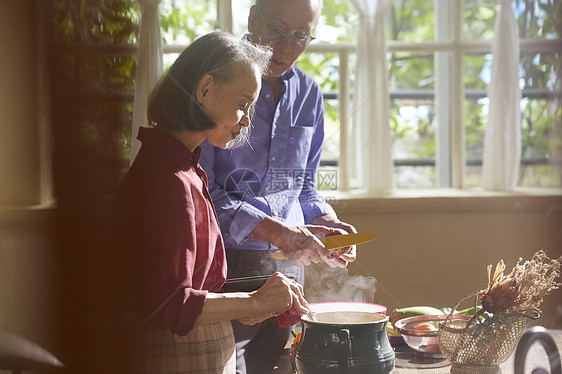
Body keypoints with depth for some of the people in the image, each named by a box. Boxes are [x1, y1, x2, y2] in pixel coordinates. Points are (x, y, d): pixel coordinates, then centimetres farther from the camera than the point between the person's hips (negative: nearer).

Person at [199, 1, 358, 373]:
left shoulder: (308, 94, 10)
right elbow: (198, 189, -14)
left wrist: (327, 223, -2)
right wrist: (273, 231, -22)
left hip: (287, 265, 6)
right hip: (222, 262, -5)